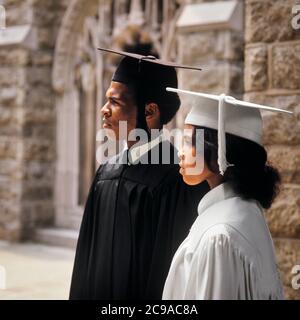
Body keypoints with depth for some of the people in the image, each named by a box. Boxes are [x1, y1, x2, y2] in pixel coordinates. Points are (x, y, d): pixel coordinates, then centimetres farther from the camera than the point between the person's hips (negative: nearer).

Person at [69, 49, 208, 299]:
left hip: (146, 293, -7)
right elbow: (90, 254, 10)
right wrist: (82, 294, 8)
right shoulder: (107, 172, 5)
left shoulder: (176, 179, -18)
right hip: (99, 291, 7)